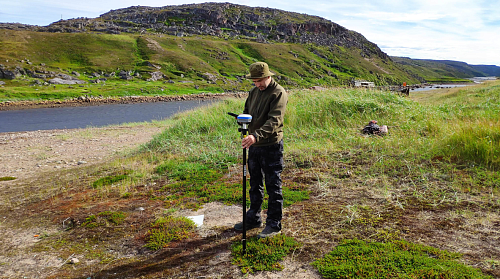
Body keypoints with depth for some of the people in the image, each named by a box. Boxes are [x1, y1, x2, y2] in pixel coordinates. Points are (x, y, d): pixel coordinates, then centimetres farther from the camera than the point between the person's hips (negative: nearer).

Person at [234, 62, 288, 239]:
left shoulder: (279, 93, -13)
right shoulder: (254, 92, 11)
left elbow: (274, 121, -25)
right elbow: (246, 112, 21)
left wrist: (256, 136, -37)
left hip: (271, 146, -8)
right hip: (254, 146, 8)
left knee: (273, 186, 2)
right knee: (255, 184, 18)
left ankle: (274, 224, 14)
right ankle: (253, 219, 32)